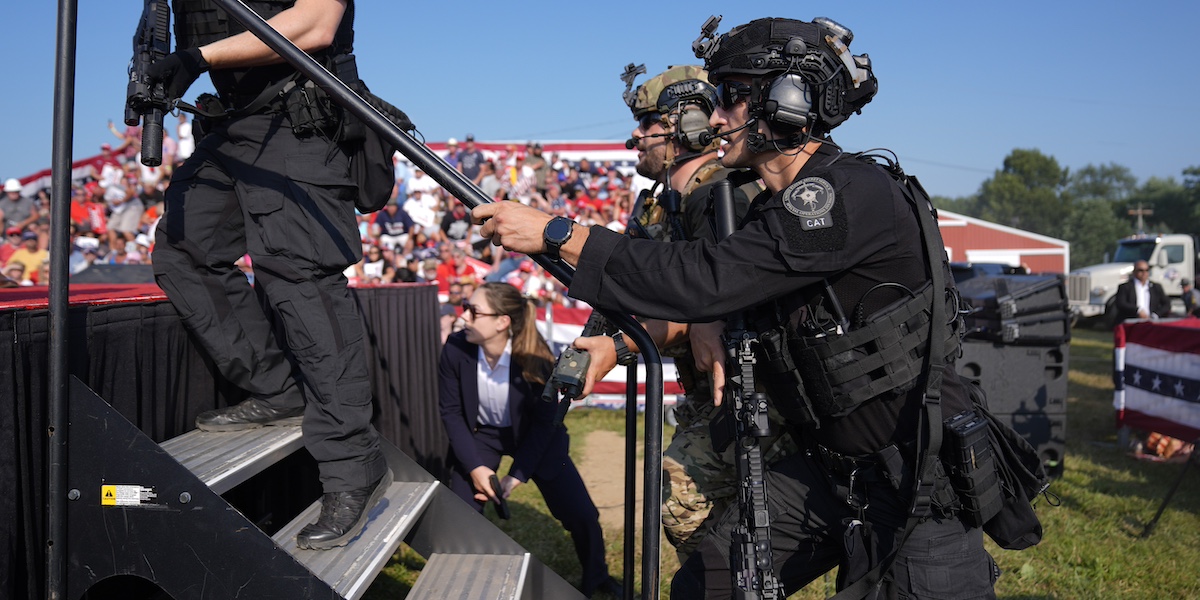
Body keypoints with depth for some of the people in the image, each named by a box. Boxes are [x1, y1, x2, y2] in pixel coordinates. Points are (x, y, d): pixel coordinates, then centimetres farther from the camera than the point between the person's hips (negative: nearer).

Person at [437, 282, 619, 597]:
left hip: (532, 438, -1)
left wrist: (517, 475, -19)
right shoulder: (455, 349, -24)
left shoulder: (534, 359, -29)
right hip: (479, 435, 1)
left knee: (582, 515, 0)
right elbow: (451, 411, -12)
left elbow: (544, 422, -17)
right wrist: (474, 466, -18)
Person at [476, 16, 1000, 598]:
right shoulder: (786, 209, 7)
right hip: (826, 465, 8)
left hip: (920, 482, -8)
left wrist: (557, 234, -22)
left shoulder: (855, 192, -22)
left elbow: (706, 280, -27)